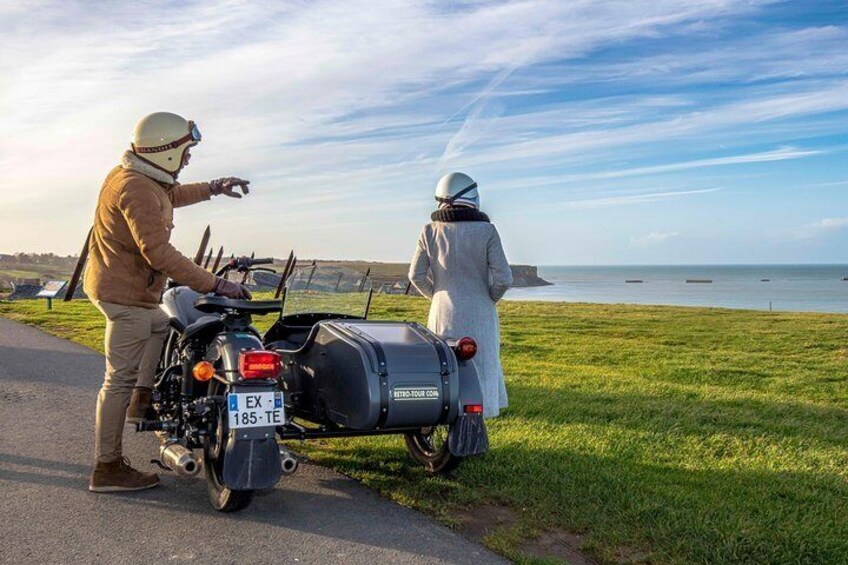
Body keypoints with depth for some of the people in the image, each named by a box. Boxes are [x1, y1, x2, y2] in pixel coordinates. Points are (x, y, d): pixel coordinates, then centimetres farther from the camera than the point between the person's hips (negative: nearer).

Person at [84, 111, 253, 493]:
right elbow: (159, 253, -31)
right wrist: (214, 285, -32)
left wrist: (212, 189, 26)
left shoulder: (133, 176, 9)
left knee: (164, 326, 29)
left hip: (116, 285, 10)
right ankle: (107, 468, 3)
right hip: (126, 294, -10)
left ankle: (142, 401, 29)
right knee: (121, 378, -5)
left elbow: (170, 196, 31)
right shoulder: (137, 190, -23)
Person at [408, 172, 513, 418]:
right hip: (479, 316, -2)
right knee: (478, 372, 7)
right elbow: (503, 278, -11)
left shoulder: (430, 231, -1)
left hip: (443, 315, 2)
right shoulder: (486, 231, -8)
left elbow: (416, 275, 0)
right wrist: (490, 298, 7)